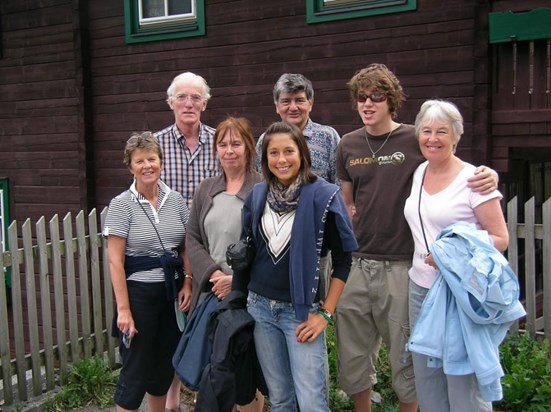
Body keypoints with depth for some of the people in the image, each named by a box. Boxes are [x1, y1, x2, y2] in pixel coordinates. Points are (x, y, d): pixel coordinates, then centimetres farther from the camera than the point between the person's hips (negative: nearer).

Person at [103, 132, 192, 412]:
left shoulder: (175, 200, 3)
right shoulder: (122, 204, -9)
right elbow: (115, 261, -11)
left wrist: (187, 284, -1)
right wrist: (123, 309, -14)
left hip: (171, 292, 5)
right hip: (139, 293, -4)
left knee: (164, 367, 16)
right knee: (136, 370, 3)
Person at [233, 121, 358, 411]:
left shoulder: (323, 196, -11)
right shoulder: (257, 195, 3)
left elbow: (343, 259, -7)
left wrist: (326, 313, -9)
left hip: (302, 311, -4)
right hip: (260, 306, 4)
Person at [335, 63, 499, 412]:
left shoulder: (415, 140, -5)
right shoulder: (349, 145, 8)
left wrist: (488, 176, -20)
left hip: (401, 266, -4)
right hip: (357, 265, 4)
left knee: (405, 358, 8)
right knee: (352, 359, 14)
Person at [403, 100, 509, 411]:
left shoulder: (473, 179, -11)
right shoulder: (419, 172, 9)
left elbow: (500, 238, -12)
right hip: (421, 288, 7)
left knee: (465, 384, 0)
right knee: (426, 379, 15)